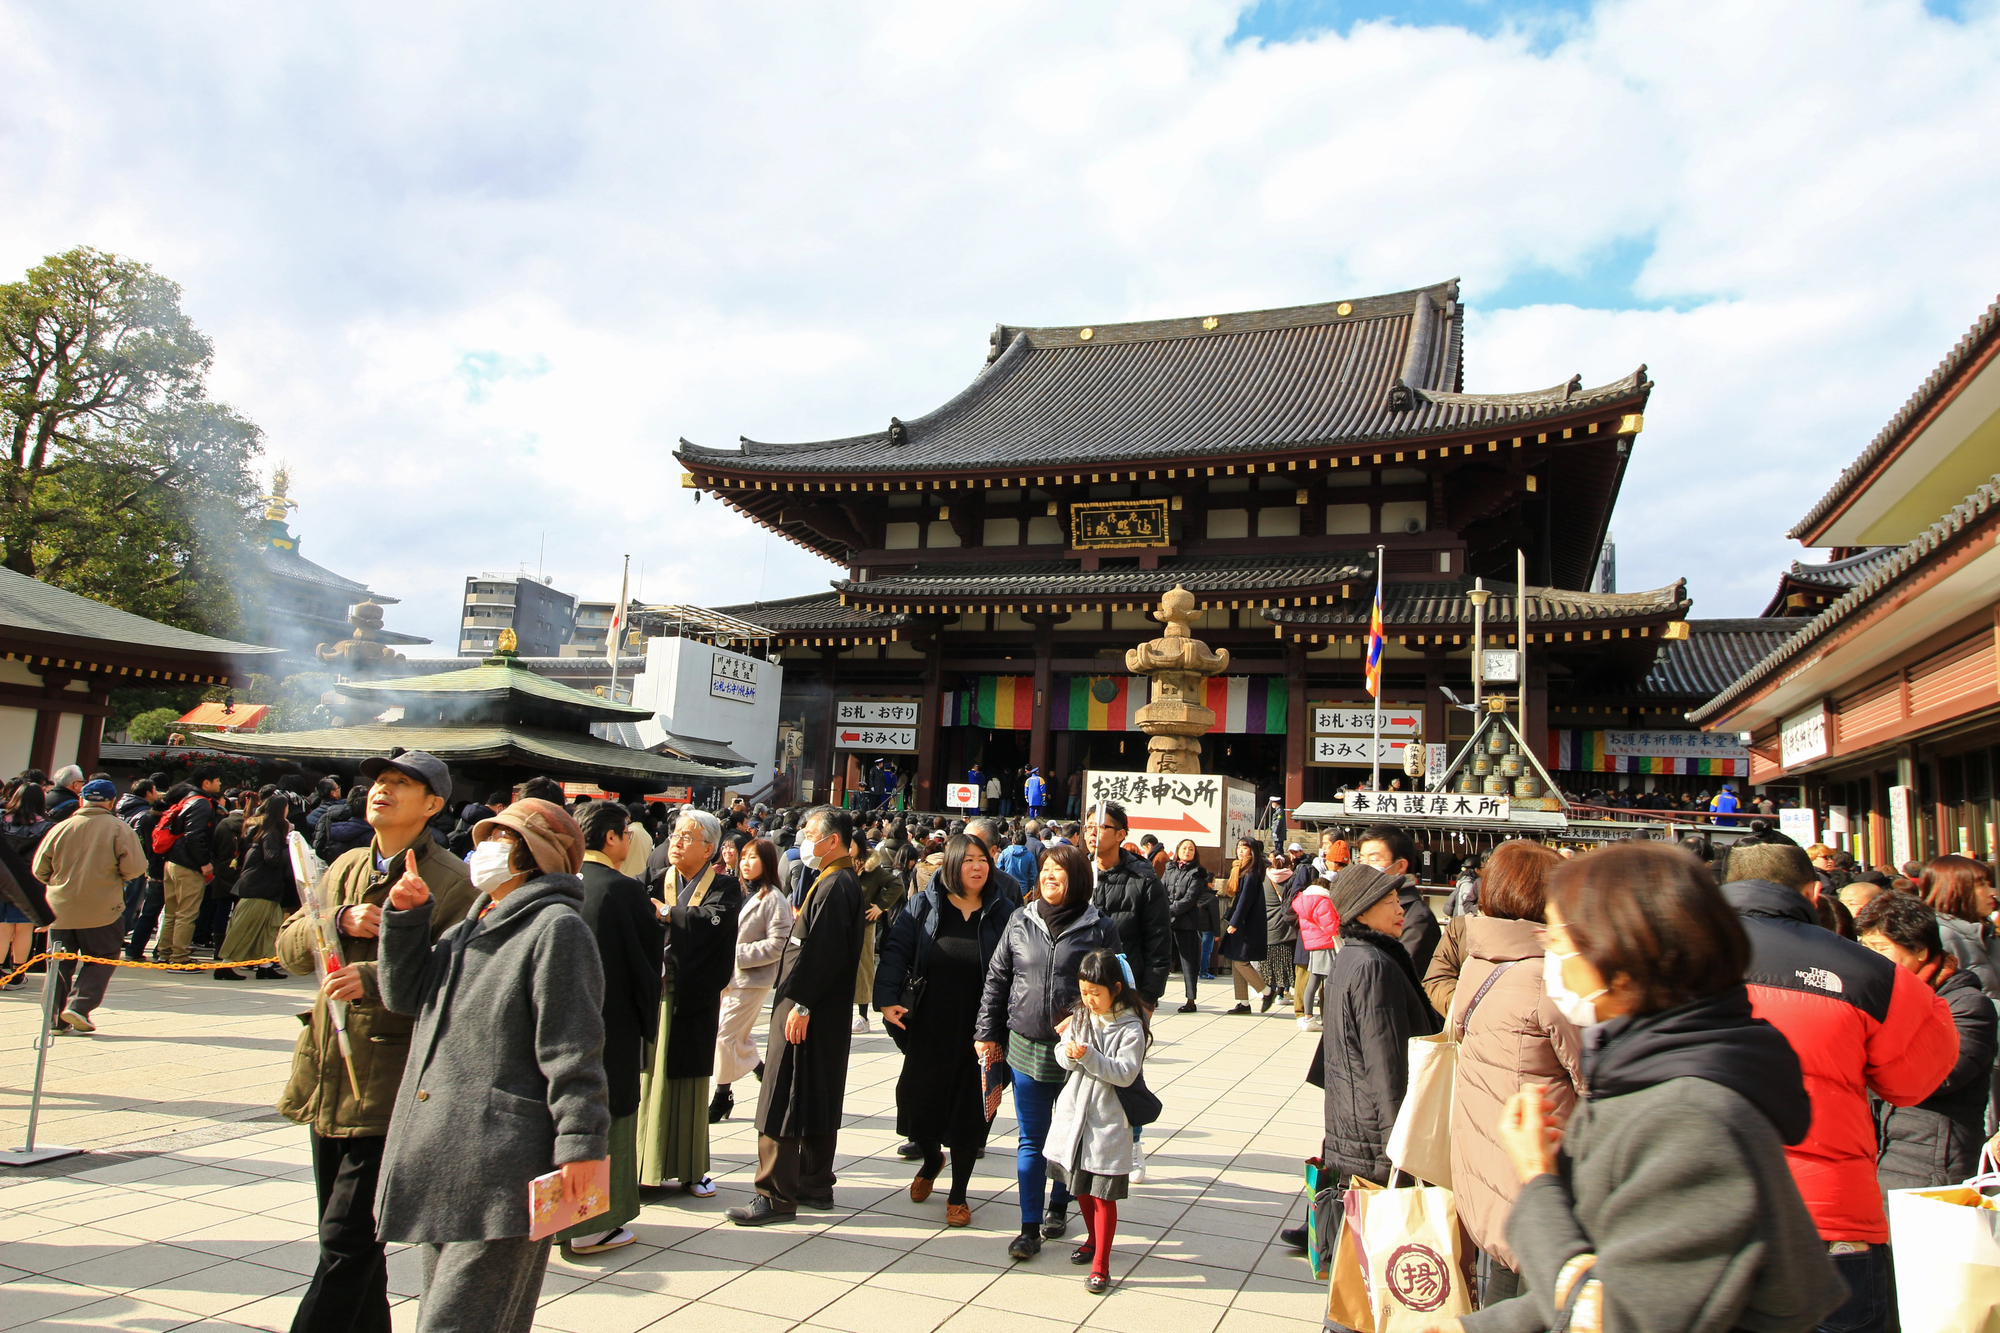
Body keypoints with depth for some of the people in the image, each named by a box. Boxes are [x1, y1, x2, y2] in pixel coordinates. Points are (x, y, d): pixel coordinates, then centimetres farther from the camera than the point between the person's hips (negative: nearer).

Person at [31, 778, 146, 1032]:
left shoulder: (60, 828, 2)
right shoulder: (119, 828, -7)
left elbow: (39, 869, 8)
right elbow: (135, 866, -14)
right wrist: (119, 876, 8)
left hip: (60, 909, 3)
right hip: (101, 911, -3)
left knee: (59, 964, 13)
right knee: (101, 961, 9)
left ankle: (56, 1019, 12)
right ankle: (79, 1006, -8)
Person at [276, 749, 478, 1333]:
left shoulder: (452, 882, -11)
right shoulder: (346, 868, 14)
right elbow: (289, 946, 10)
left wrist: (373, 980, -29)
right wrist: (340, 921, -8)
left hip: (391, 1083, -8)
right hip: (328, 1078, 8)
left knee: (347, 1240, -6)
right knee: (346, 1235, 19)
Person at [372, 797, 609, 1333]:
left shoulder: (556, 928, -13)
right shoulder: (471, 925, 16)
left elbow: (572, 1049, -17)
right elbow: (405, 995, 16)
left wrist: (582, 1143, -20)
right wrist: (407, 916, 5)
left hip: (503, 1169, -9)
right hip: (440, 1162, 10)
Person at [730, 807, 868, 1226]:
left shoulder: (834, 885, -18)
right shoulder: (839, 881, 13)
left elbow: (822, 951, -25)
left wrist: (800, 1004, -23)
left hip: (808, 1012, -10)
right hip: (825, 1013, 10)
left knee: (784, 1102, -3)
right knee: (817, 1099, 16)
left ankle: (777, 1195, 3)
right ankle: (816, 1185, 25)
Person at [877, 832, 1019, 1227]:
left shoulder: (1003, 911, -1)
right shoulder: (924, 905, 0)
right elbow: (896, 950, -1)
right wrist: (887, 999, -13)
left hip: (976, 1030, -1)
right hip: (927, 1027, 1)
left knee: (969, 1110, 6)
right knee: (917, 1100, 5)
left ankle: (958, 1194, 25)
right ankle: (931, 1159, 39)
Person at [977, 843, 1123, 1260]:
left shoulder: (1100, 928, -7)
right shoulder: (1021, 921, 2)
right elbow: (997, 979, 8)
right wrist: (989, 1034, 7)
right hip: (1027, 1049, 2)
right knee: (1031, 1140, 6)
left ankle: (1059, 1206, 36)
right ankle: (1030, 1226, 14)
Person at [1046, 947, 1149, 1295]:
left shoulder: (1131, 1028, -13)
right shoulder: (1080, 1015, 4)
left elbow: (1125, 1073, -18)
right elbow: (1061, 1052, 5)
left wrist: (1089, 1057, -27)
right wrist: (1069, 1053, -17)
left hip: (1107, 1120, -6)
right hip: (1074, 1112, 6)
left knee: (1103, 1194, -2)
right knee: (1081, 1187, 19)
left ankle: (1101, 1265, 9)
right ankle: (1093, 1239, 41)